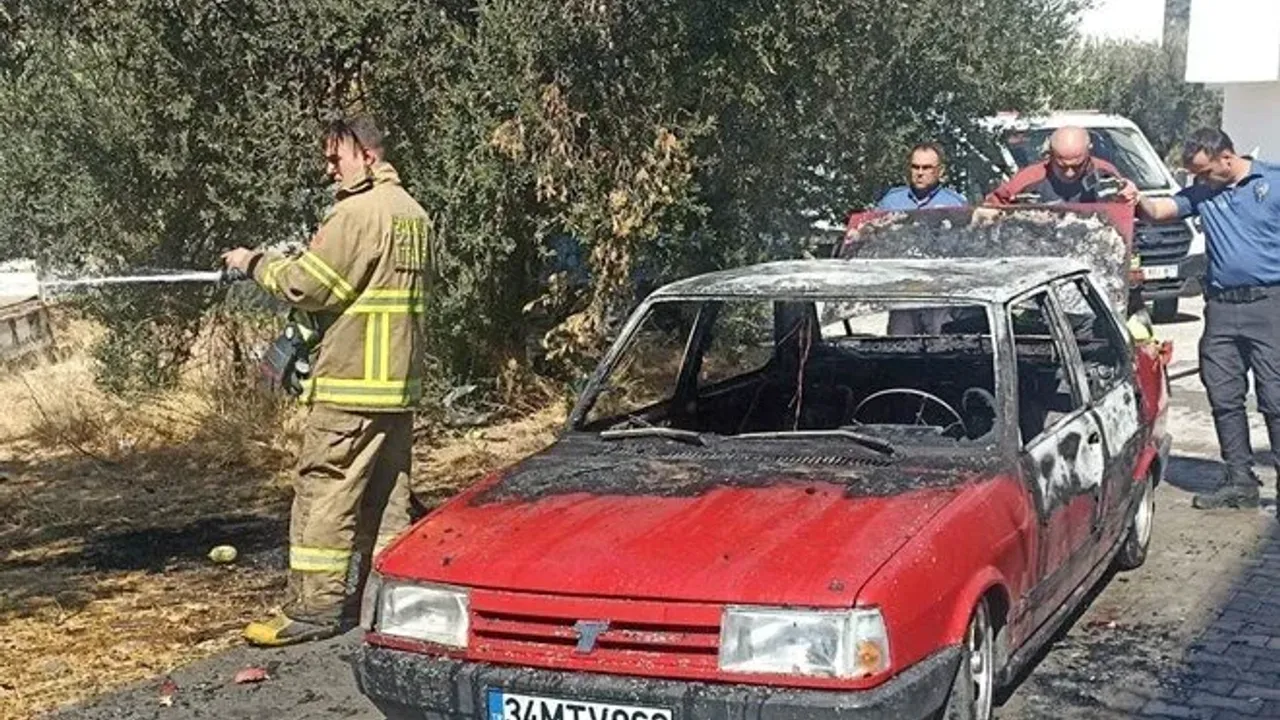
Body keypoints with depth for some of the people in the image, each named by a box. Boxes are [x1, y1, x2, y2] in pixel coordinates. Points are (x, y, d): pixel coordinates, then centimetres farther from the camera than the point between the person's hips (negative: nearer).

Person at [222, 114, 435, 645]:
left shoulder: (357, 212, -14)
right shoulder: (414, 212, 14)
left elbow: (307, 285, -16)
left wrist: (256, 263, 0)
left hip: (350, 383, -9)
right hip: (400, 381, 9)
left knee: (324, 491, -4)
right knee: (385, 495, 13)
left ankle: (313, 608, -2)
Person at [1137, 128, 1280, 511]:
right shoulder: (1202, 193, 11)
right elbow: (1158, 211, 3)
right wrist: (1137, 201, -19)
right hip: (1221, 307, 5)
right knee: (1224, 400, 7)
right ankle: (1239, 482, 16)